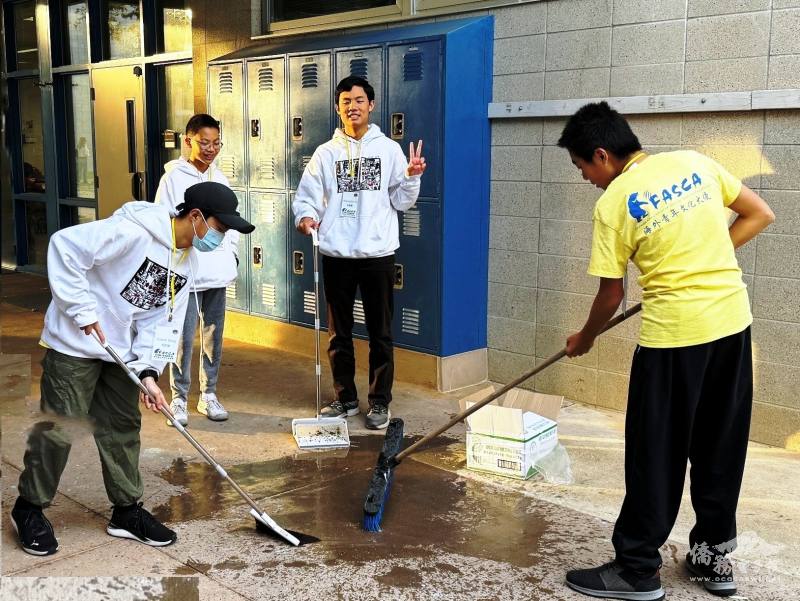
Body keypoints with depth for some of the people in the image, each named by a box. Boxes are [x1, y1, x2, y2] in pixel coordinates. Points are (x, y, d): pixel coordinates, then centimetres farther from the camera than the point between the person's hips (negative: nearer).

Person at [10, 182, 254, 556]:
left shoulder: (186, 263, 2)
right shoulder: (133, 231, -25)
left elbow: (163, 321, 1)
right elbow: (65, 247, -26)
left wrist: (148, 371, -11)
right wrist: (82, 309, -24)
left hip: (120, 350, 8)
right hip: (75, 343, -8)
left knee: (123, 427, 12)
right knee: (60, 428, -1)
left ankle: (127, 512, 25)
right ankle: (29, 509, 19)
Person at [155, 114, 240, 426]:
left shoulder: (220, 179, 11)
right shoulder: (173, 178, -6)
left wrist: (232, 252, 10)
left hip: (218, 271, 6)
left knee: (214, 335, 12)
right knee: (184, 338, -2)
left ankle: (209, 394, 24)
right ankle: (179, 398, 11)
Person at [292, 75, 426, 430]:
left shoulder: (389, 149, 4)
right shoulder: (326, 153, 6)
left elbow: (401, 202, 3)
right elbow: (307, 197, 4)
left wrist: (411, 177, -15)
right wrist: (305, 216, -16)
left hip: (378, 253, -1)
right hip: (336, 255, 1)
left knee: (380, 333, 5)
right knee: (339, 333, 10)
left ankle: (380, 402, 16)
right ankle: (345, 398, 24)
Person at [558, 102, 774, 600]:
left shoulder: (614, 202, -8)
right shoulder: (695, 162, 7)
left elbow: (612, 295, -3)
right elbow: (760, 215, 10)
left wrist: (585, 339, 15)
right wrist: (706, 260, 12)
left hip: (675, 331, -6)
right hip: (733, 318, 6)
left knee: (657, 453, 4)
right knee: (721, 445, 17)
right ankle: (715, 554, 29)